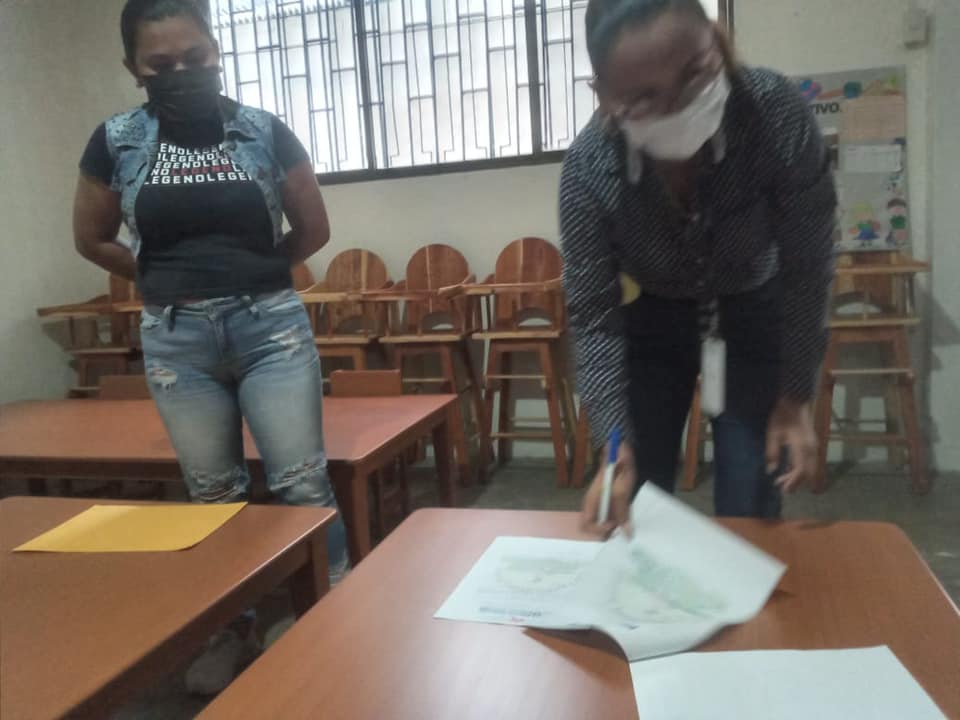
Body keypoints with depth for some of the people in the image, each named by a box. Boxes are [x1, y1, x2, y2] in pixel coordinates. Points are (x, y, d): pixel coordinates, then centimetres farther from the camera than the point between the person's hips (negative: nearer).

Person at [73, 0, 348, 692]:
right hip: (176, 337, 2)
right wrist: (166, 280, 11)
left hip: (272, 325, -1)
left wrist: (255, 275, 11)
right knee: (214, 494, 12)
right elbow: (93, 240, 13)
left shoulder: (266, 131, -1)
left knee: (302, 481, -1)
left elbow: (313, 229, 7)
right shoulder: (116, 142, 2)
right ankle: (228, 629, 30)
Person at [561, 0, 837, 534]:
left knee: (749, 514, 0)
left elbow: (807, 272, -18)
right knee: (634, 511, 2)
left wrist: (796, 397, -13)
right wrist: (617, 447, -26)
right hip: (653, 322, 1)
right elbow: (593, 316, -19)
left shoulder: (777, 112, -29)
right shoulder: (589, 167, -28)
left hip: (756, 317, 0)